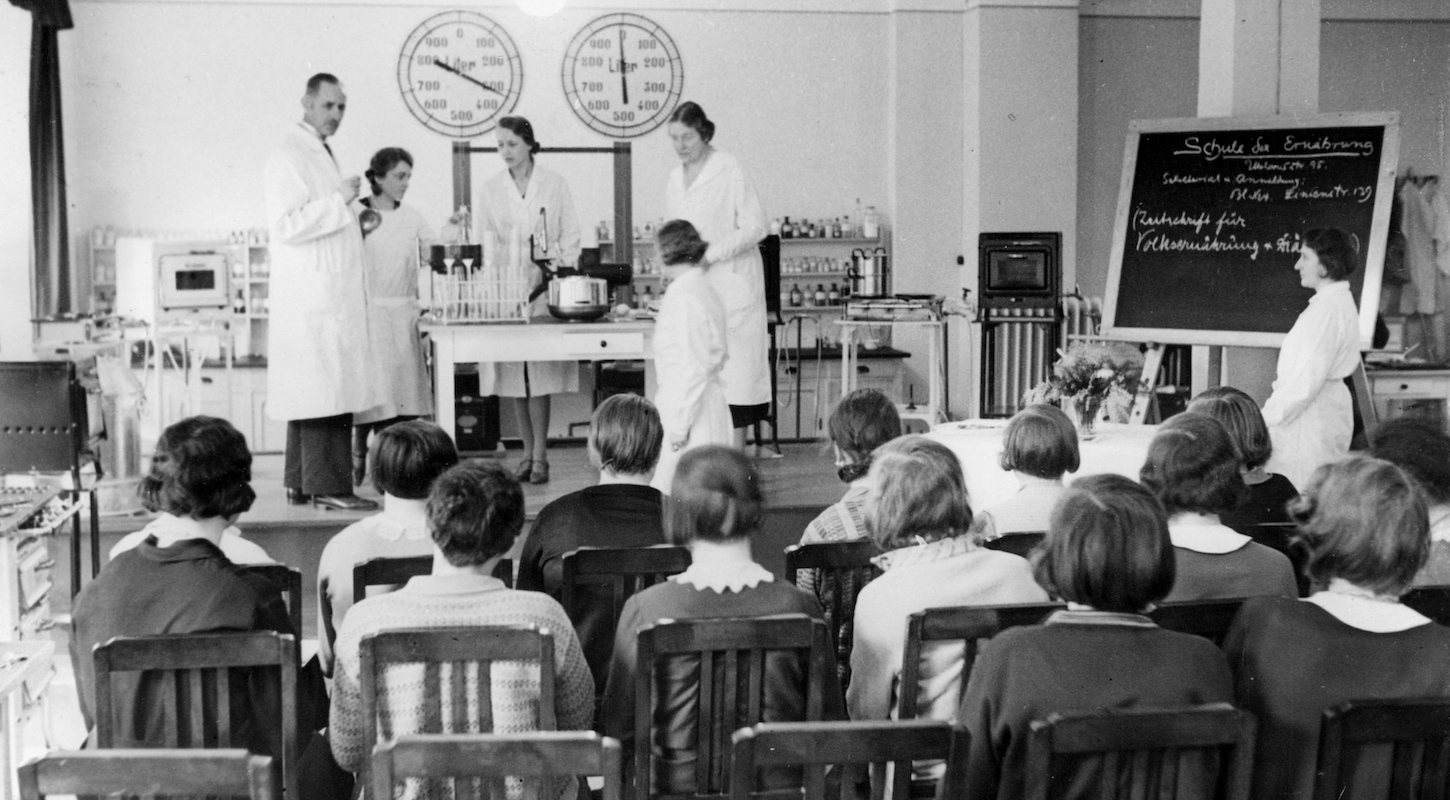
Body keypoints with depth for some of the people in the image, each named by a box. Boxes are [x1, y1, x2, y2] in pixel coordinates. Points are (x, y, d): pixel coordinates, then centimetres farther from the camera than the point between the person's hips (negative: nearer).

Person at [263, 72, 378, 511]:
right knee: (326, 389, -11)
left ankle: (302, 483, 15)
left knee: (318, 391, 10)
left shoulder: (320, 154, 21)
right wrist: (338, 201, -17)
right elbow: (284, 226, -19)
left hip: (333, 294, 10)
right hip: (313, 298, -10)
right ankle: (327, 486, -10)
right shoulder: (288, 157, -10)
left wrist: (356, 224, 17)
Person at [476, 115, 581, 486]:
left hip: (545, 285, -3)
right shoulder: (491, 190, 9)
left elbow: (570, 238, 4)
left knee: (539, 375, -8)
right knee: (514, 376, 3)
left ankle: (540, 456, -4)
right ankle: (527, 452, 13)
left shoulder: (554, 184, 4)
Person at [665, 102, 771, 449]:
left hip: (730, 283, -6)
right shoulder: (675, 179, 14)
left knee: (733, 365, -6)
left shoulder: (729, 170, -7)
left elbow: (756, 226, -10)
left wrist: (710, 255, -16)